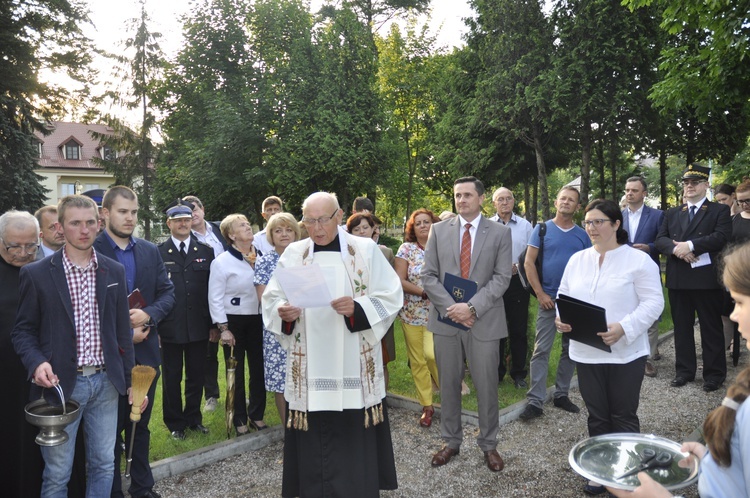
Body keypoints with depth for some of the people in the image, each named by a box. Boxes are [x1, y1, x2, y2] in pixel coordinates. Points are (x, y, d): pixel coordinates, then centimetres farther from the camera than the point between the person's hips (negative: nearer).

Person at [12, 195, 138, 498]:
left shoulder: (115, 271, 5)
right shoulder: (36, 274, -4)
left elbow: (122, 332, 8)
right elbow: (23, 331, 2)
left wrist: (131, 381, 8)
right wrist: (37, 363, -18)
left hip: (106, 382, 3)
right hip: (61, 384, -2)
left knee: (103, 466, 13)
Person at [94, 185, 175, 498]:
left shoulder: (150, 251, 6)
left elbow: (168, 293, 5)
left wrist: (147, 314, -14)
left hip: (145, 351, 4)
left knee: (141, 426, 16)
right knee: (111, 428, 11)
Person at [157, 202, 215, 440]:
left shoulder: (206, 251, 5)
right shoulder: (158, 253, -2)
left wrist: (214, 323, 3)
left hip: (199, 327, 2)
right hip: (170, 328, -2)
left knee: (197, 375, 13)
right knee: (172, 378, 11)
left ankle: (193, 418, 31)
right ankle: (175, 423, 26)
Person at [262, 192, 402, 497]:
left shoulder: (366, 250, 0)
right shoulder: (293, 254, 6)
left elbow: (390, 297, -2)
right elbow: (271, 299, 8)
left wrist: (357, 308, -20)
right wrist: (283, 312, -14)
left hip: (354, 362, -1)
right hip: (309, 364, 2)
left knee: (355, 435, 4)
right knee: (313, 435, 7)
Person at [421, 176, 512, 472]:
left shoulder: (500, 233, 0)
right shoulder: (438, 231, 5)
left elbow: (501, 278, -6)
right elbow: (429, 276, 1)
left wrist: (471, 307, -16)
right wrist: (451, 308, -11)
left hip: (484, 321, -1)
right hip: (445, 319, 2)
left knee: (486, 385, 8)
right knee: (448, 384, 12)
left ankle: (488, 444, 26)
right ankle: (451, 441, 28)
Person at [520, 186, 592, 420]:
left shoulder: (582, 235, 7)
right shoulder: (542, 229, 0)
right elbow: (529, 263, -3)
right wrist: (540, 294, -9)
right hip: (548, 299, -3)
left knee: (571, 349, 11)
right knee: (541, 350, -5)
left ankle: (561, 394, 25)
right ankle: (535, 401, 0)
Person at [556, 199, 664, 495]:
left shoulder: (638, 260, -7)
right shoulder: (577, 260, 8)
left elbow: (653, 302, -11)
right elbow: (564, 295, 13)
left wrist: (624, 328, -24)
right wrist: (561, 318, -7)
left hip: (626, 353, -4)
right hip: (586, 352, 4)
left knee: (623, 417, 9)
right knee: (597, 416, 14)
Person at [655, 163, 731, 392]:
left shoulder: (720, 210, 3)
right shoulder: (672, 213, 15)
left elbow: (722, 236, -13)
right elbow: (660, 239, 5)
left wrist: (690, 245, -20)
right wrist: (675, 248, -15)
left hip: (707, 278, -4)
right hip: (677, 279, 4)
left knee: (711, 328, 4)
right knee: (682, 327, 11)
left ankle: (714, 373, 16)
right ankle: (684, 370, 21)